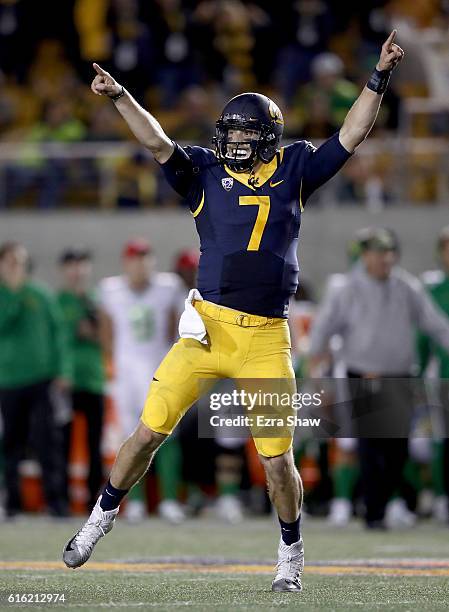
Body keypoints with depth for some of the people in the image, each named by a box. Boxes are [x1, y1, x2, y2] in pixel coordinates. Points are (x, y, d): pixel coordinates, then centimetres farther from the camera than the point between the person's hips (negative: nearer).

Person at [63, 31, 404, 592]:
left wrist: (379, 77, -1)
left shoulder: (294, 169, 8)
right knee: (149, 432, -2)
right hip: (208, 327, 0)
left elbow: (352, 135, 7)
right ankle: (103, 515, 19)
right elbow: (158, 143, -4)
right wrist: (119, 97, -17)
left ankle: (291, 551, 23)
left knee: (277, 460, 1)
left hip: (267, 339, 0)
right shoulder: (206, 172, 6)